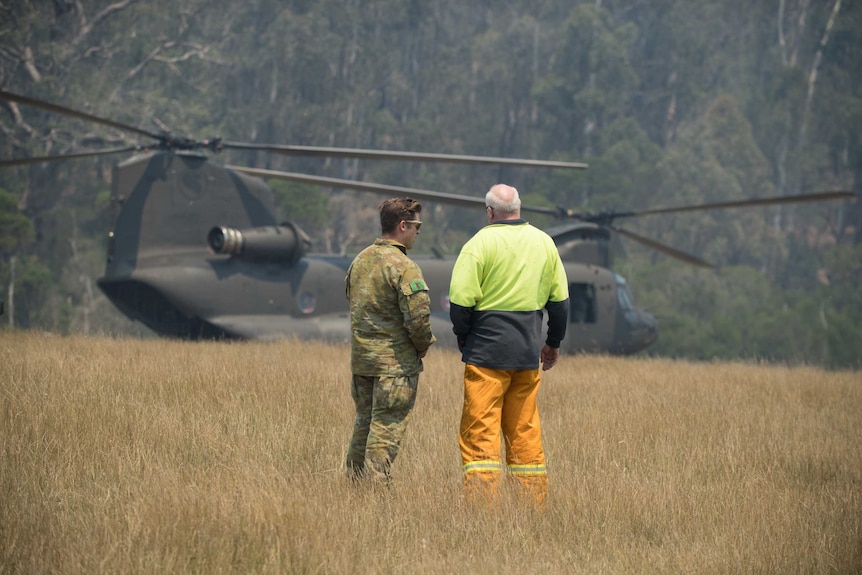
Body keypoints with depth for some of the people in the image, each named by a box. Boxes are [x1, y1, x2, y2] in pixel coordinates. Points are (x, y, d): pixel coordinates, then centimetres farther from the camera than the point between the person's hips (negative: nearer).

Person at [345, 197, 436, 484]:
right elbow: (418, 317, -22)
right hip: (396, 361, -8)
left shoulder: (360, 261, 8)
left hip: (360, 357, 8)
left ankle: (354, 482, 24)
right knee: (386, 428, -2)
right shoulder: (404, 267, -17)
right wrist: (423, 346, -3)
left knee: (363, 423, 18)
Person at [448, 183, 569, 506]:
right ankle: (534, 502, 14)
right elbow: (560, 299, 13)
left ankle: (483, 502, -11)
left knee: (480, 431, -4)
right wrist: (554, 343, 23)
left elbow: (460, 301, -13)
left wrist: (464, 340, 4)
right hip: (528, 352, 5)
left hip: (487, 350, -5)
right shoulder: (544, 243, 8)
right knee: (525, 430, 12)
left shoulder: (480, 244, -9)